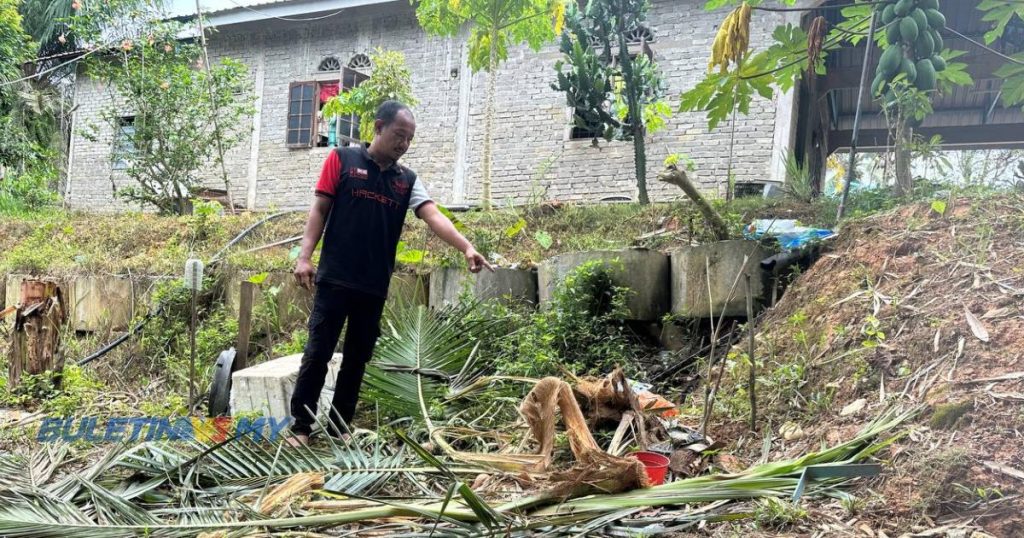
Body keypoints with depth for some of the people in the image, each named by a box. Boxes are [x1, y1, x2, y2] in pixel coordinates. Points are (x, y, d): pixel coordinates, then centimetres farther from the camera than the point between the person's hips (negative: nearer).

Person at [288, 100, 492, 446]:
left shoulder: (407, 181, 9)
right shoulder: (342, 159, 1)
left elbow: (434, 216, -4)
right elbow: (319, 210, 0)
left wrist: (466, 248, -20)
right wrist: (304, 256, -10)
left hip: (375, 286, 4)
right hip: (335, 278, -4)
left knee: (357, 358, 9)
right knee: (318, 352, -1)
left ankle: (340, 428, 19)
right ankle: (301, 426, 9)